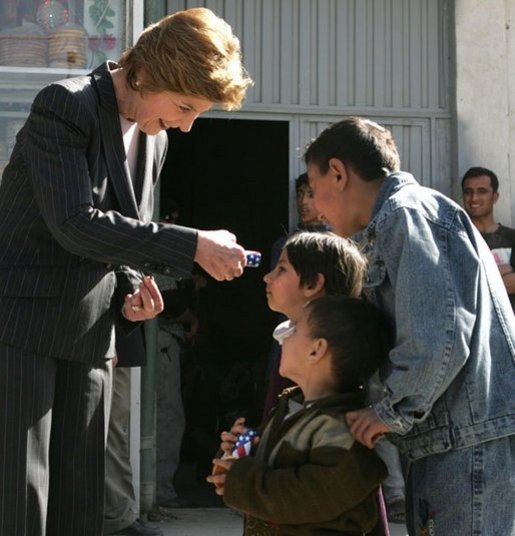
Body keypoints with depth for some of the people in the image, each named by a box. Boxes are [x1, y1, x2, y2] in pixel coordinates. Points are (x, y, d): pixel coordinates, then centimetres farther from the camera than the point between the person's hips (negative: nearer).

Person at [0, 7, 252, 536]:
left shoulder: (154, 138, 11)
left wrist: (131, 293, 0)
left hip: (88, 334, 7)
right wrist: (192, 246, -23)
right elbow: (74, 224, -23)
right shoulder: (65, 106, -13)